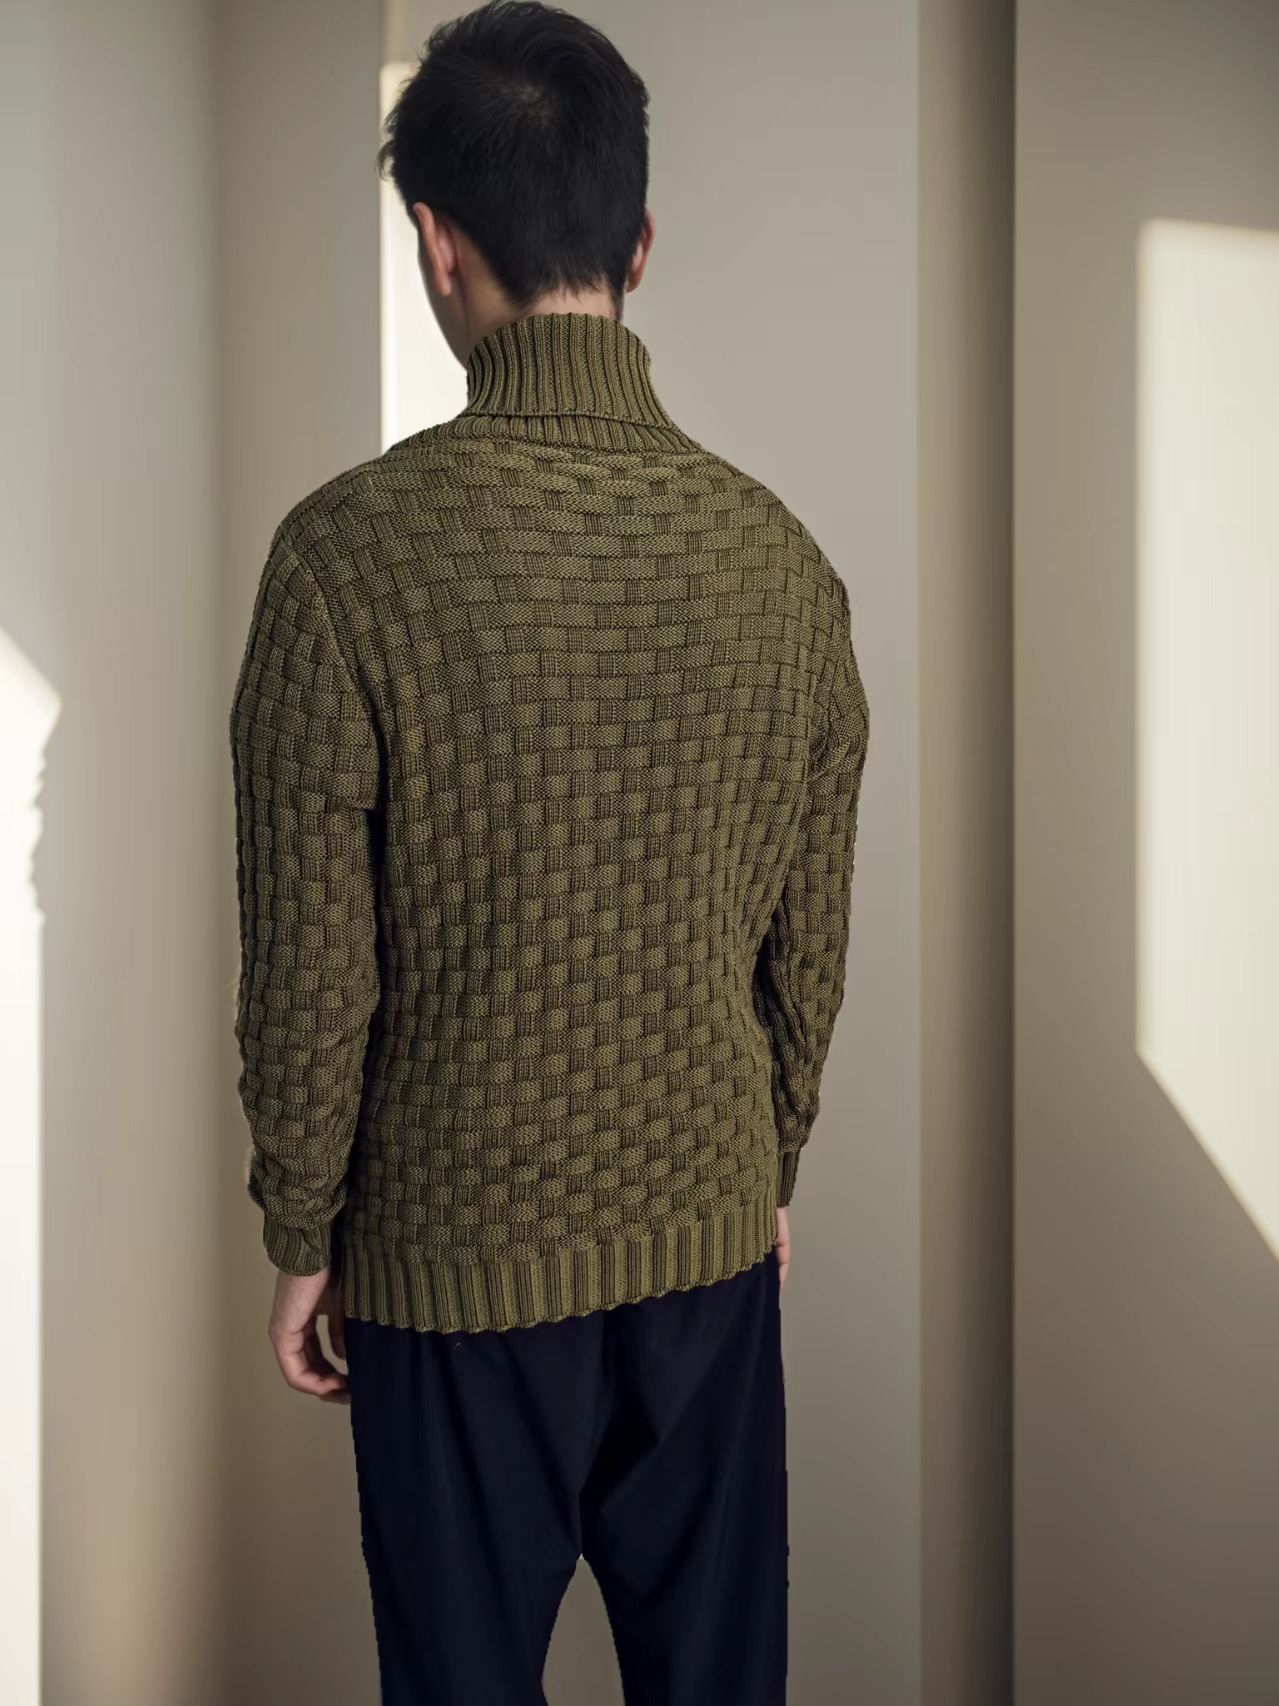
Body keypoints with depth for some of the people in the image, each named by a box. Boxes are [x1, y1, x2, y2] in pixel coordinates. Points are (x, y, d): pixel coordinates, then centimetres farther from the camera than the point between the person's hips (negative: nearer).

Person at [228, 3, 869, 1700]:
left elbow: (311, 966, -13)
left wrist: (302, 1238, 1)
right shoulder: (779, 552, -6)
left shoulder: (351, 551, -18)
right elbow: (811, 936, 2)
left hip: (457, 1253, -3)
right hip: (712, 1228, 4)